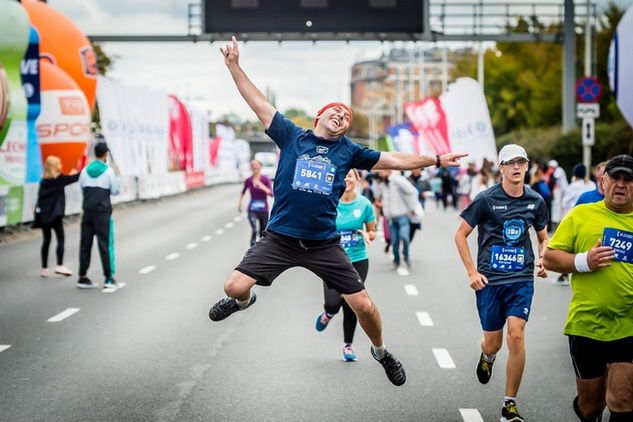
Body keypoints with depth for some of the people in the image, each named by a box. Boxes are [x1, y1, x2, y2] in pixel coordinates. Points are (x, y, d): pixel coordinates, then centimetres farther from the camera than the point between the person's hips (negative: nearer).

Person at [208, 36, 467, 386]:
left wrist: (435, 159, 11)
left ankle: (380, 351, 30)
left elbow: (395, 160, 13)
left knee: (364, 306, -1)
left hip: (324, 245, 1)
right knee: (235, 286, -13)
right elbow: (259, 103, 2)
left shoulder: (349, 151, 7)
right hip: (279, 239, -1)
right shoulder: (291, 137, 3)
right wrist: (234, 66, -3)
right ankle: (243, 301, 27)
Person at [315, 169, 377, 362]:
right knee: (333, 303, -18)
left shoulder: (364, 204, -3)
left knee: (351, 305, 3)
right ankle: (328, 314, 22)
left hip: (358, 261, 1)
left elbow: (372, 232, 8)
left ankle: (348, 345, 25)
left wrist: (367, 235, -14)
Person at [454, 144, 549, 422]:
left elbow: (543, 237, 20)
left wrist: (543, 259, -1)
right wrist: (472, 272, -6)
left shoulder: (535, 201, 5)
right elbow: (461, 235, 1)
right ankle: (487, 357, 47)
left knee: (516, 336, -14)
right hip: (489, 280, -1)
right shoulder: (487, 199, -5)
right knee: (493, 343, 5)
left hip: (521, 279, 1)